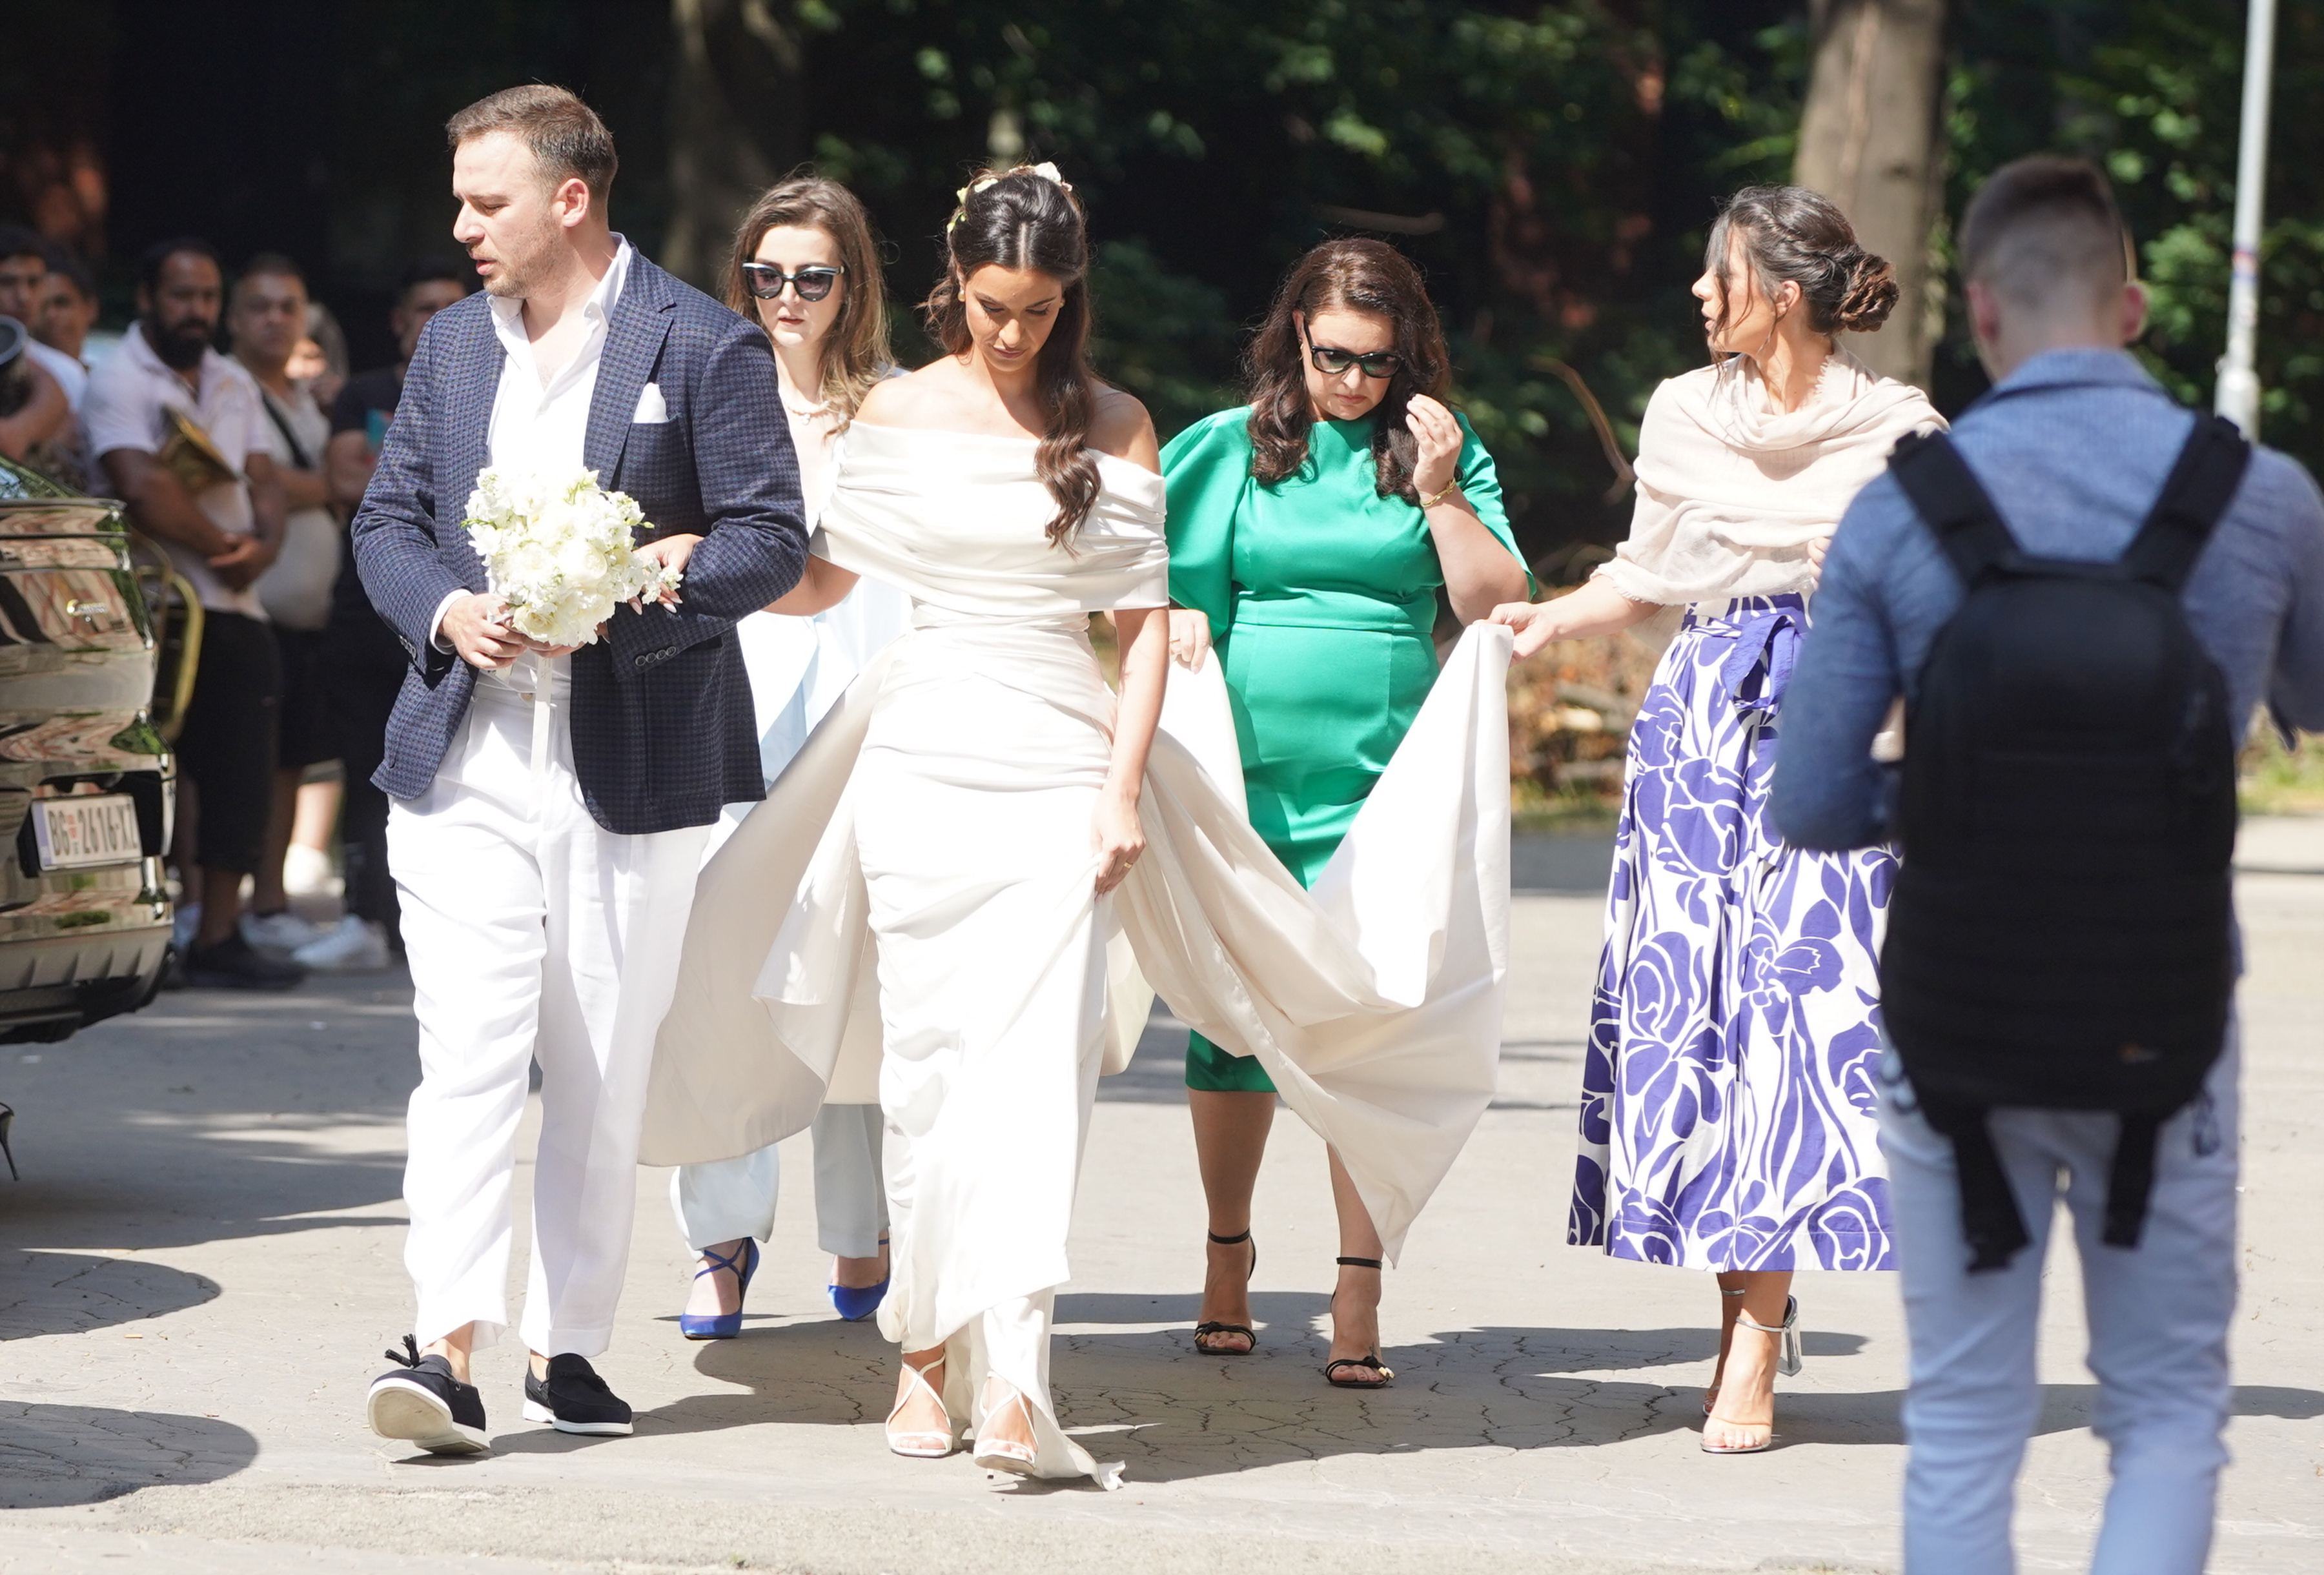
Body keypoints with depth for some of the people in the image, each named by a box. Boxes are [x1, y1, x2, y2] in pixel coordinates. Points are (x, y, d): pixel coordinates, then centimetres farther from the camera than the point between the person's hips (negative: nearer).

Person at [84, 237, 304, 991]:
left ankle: (218, 936, 9)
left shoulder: (233, 383, 18)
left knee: (239, 782, 5)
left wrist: (263, 547, -9)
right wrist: (224, 548, -9)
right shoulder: (119, 380, -6)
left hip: (235, 608, 7)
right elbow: (144, 491, -18)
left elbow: (263, 478, 12)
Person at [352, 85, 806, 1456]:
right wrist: (447, 610, -6)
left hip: (632, 767, -3)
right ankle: (450, 1348, -18)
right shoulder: (453, 345, 13)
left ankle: (569, 1345, 16)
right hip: (467, 761, 3)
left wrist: (607, 607, -18)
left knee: (604, 1077, 6)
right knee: (467, 1058, -11)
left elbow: (770, 539, -7)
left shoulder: (704, 347, -4)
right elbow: (387, 521, 16)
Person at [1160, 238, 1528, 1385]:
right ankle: (1227, 1259, 24)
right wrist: (1178, 629, -3)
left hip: (1384, 785, -1)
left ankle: (1358, 1295, -6)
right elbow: (1165, 590, 15)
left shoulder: (1442, 452, 7)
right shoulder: (1229, 449, 8)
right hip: (1245, 775, 1)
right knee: (1231, 1022, 6)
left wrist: (1440, 492, -8)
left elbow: (1498, 607, 1)